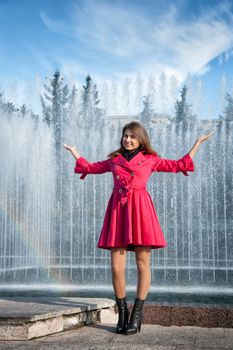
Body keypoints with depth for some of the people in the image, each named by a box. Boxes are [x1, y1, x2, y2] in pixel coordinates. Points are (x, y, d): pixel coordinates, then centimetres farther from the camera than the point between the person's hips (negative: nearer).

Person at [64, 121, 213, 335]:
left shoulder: (150, 160, 12)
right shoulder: (114, 160, 18)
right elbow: (91, 167, 31)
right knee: (116, 267, -3)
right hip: (118, 210, 2)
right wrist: (75, 153, 38)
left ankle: (137, 314, 9)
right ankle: (122, 313, 12)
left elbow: (180, 165, 18)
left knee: (143, 264, -1)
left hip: (140, 210, -2)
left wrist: (197, 143, 19)